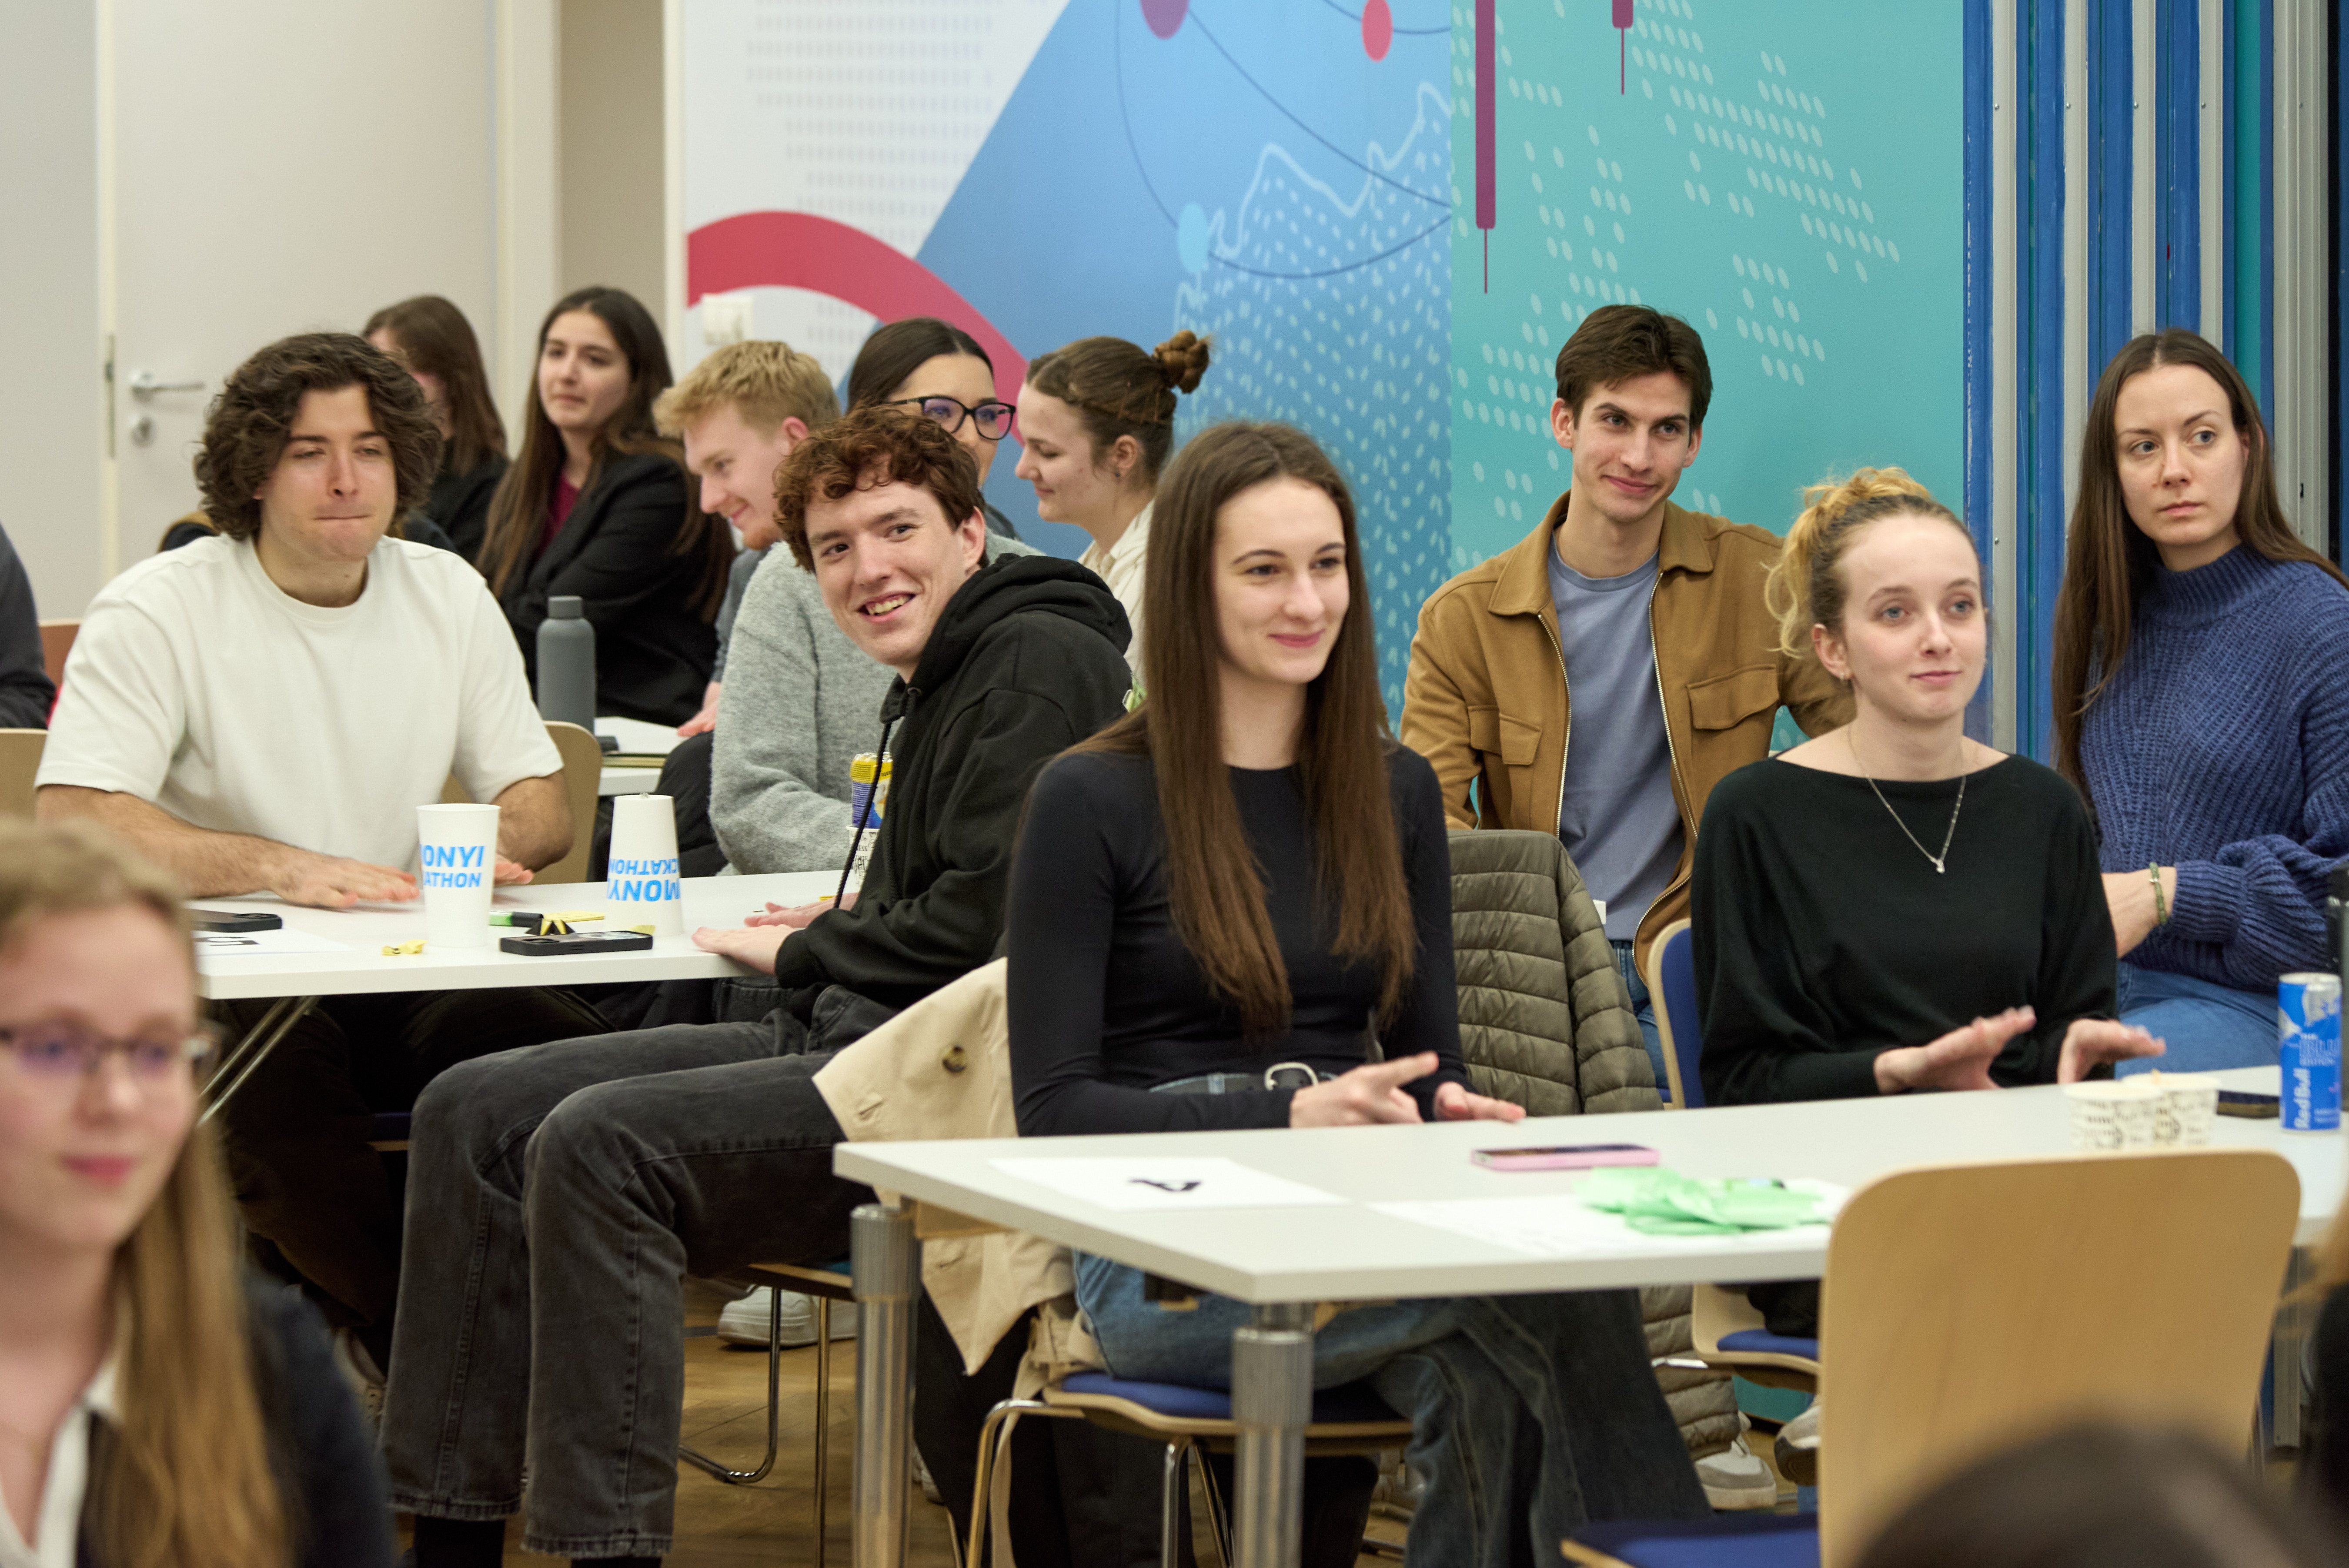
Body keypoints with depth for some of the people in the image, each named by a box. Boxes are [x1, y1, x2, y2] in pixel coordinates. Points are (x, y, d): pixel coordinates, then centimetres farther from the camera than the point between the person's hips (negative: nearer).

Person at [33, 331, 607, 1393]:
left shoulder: (449, 597, 11)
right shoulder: (158, 612, -5)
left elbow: (540, 805, 14)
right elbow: (70, 822, -16)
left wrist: (491, 845, -12)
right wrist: (281, 868, -27)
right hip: (224, 978, -4)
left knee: (564, 1048, -25)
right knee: (272, 1078, -37)